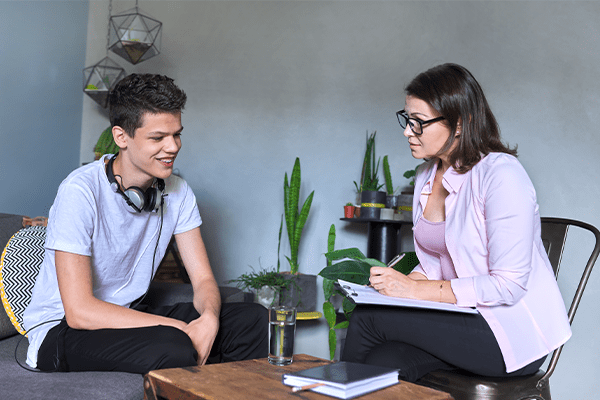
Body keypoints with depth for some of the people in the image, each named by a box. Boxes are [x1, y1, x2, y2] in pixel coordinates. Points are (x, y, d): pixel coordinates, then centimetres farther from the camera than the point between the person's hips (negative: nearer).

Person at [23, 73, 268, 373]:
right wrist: (182, 328, -28)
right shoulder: (80, 191, -21)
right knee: (174, 348, -35)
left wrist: (208, 318, -27)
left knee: (253, 319, -12)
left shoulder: (177, 193, -1)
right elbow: (79, 311, -25)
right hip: (62, 329, -6)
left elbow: (203, 279, -2)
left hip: (129, 316, 6)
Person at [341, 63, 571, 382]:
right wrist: (401, 283, -5)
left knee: (367, 317, -21)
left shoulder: (501, 175, -17)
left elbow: (508, 285, -22)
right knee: (384, 363, -24)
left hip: (513, 333, -7)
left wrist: (415, 290, -21)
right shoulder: (426, 176, 10)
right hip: (459, 316, 7)